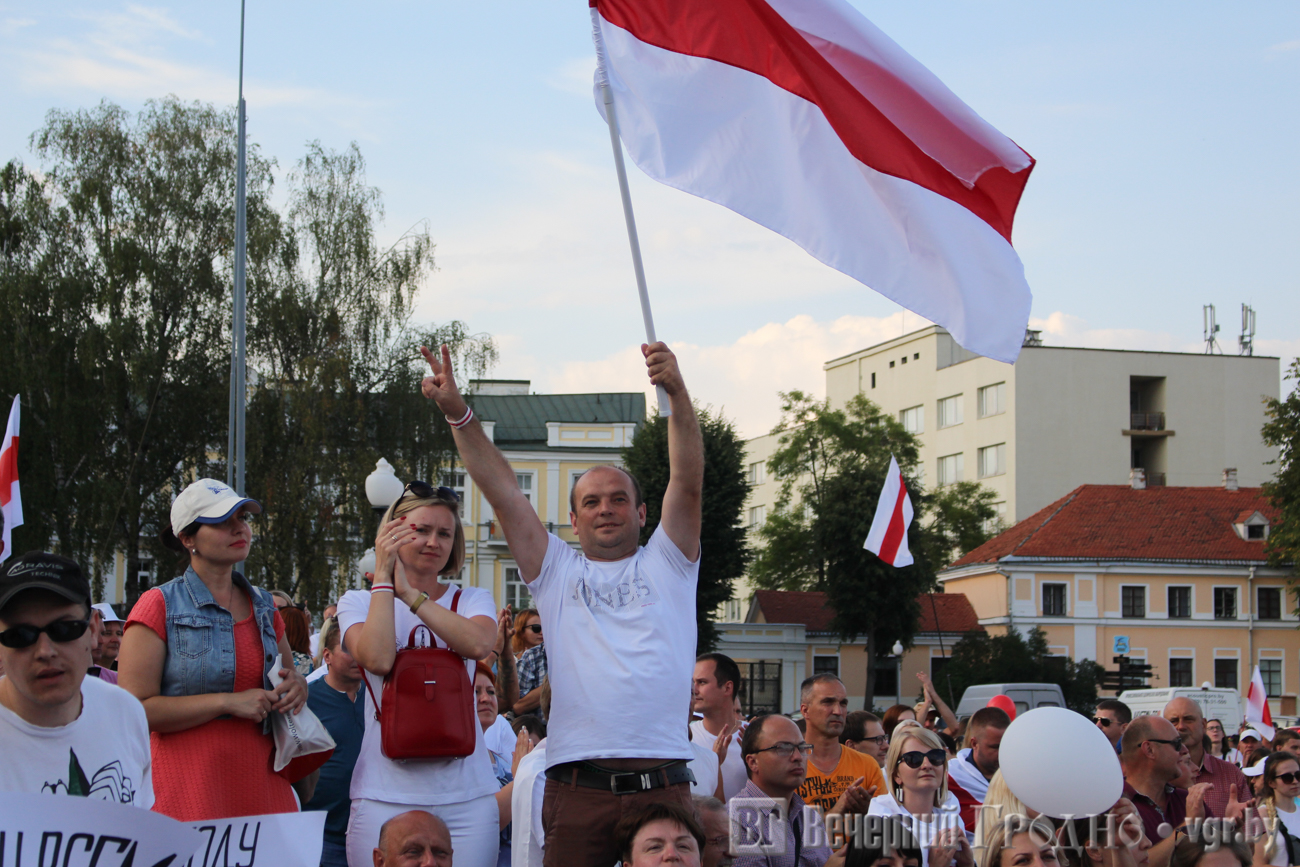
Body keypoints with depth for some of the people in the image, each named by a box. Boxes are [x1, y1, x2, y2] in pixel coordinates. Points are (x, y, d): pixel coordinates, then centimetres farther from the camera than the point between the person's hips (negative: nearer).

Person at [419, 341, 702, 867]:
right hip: (578, 786, 0)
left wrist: (677, 392, -14)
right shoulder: (557, 572, 15)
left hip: (662, 784, 0)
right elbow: (504, 492, 7)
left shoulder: (666, 564, 13)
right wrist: (458, 413, -2)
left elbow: (688, 482, 0)